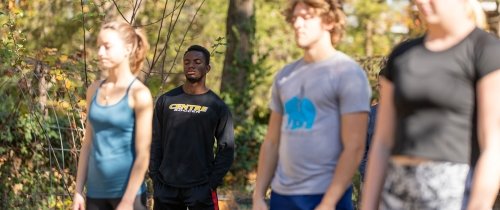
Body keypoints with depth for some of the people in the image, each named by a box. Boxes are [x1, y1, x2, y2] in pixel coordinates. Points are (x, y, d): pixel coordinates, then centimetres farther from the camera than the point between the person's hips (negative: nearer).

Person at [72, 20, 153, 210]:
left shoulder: (139, 94, -9)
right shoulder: (94, 90, 8)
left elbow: (143, 155, -12)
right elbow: (88, 144, 12)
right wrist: (78, 191, 8)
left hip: (127, 192, -6)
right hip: (96, 193, 6)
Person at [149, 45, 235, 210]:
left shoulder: (217, 106, 2)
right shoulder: (166, 101, 8)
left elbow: (226, 149, 0)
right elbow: (155, 142, 9)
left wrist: (212, 183, -8)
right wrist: (155, 176, 0)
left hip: (201, 188, -2)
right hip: (166, 187, 3)